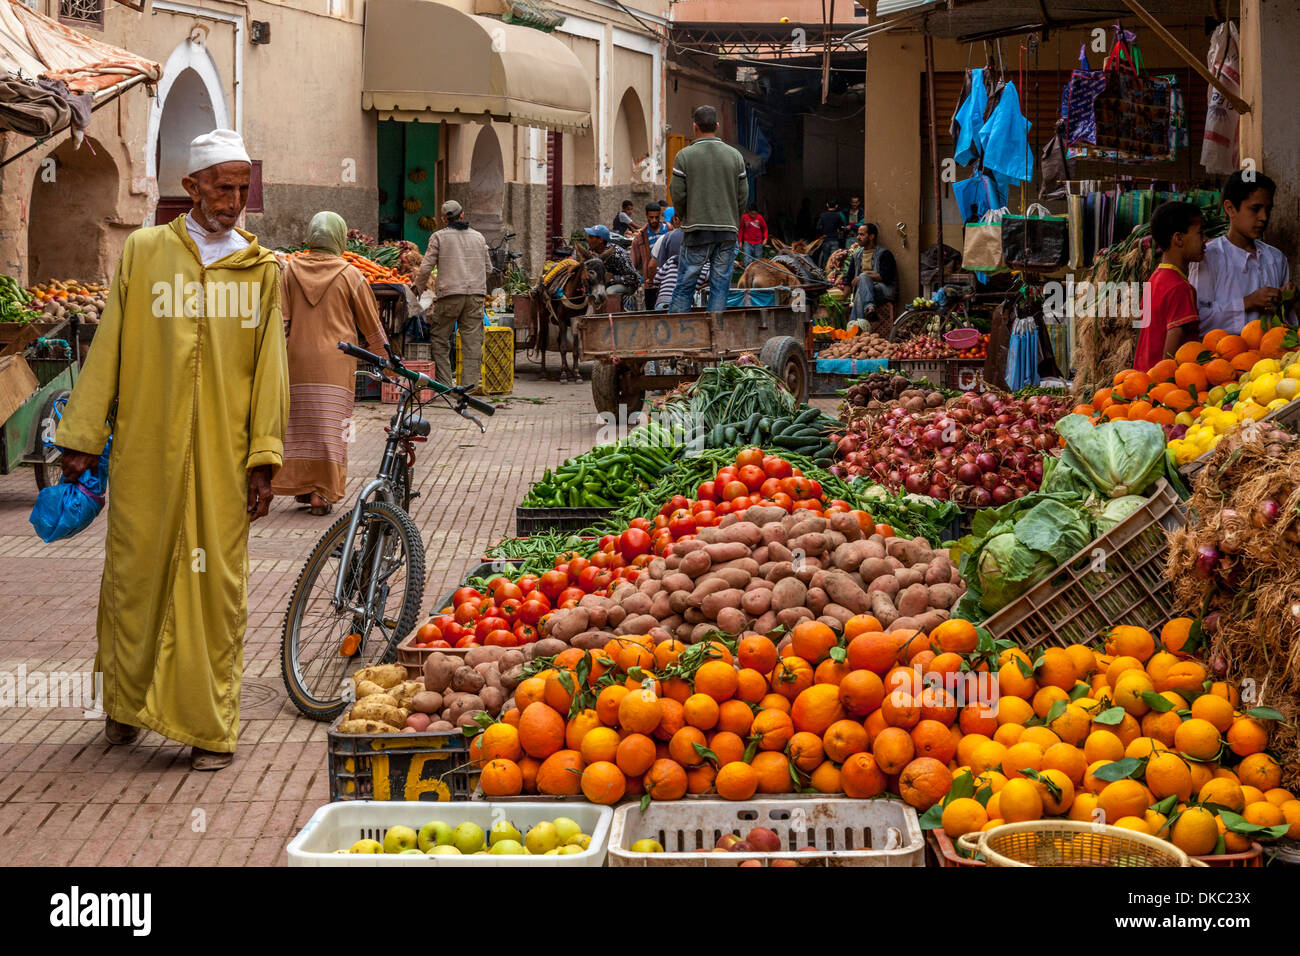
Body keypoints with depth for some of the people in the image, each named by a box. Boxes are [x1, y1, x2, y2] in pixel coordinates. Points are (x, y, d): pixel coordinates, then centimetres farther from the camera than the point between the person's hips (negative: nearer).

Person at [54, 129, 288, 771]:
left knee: (216, 582, -1)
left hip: (222, 457, 0)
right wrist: (81, 437, 3)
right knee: (136, 571, 6)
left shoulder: (261, 269, 10)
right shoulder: (143, 252, 7)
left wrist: (264, 459, 0)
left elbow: (270, 370, 7)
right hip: (144, 448, 0)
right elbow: (108, 348, 6)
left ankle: (210, 727, 6)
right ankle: (127, 701, 26)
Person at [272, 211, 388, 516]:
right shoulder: (349, 274, -2)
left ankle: (301, 486, 15)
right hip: (335, 363, -2)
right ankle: (323, 492, -3)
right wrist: (384, 355, 20)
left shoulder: (291, 271, 3)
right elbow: (371, 322, 6)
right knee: (331, 425, 0)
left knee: (300, 423, 11)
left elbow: (280, 321, -1)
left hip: (297, 362, 2)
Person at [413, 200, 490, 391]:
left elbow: (426, 267, -2)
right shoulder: (478, 237, 13)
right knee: (472, 340, 5)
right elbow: (488, 268, 18)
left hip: (449, 292, -3)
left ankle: (444, 384, 1)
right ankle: (470, 383, 2)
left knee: (440, 339, 6)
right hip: (476, 293, 3)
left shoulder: (439, 237, 2)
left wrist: (418, 287, 13)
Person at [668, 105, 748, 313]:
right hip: (728, 231, 2)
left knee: (685, 284, 2)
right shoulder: (735, 155, 5)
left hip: (696, 230, -2)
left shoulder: (684, 156, -3)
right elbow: (743, 195, 5)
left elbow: (678, 194, -5)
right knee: (720, 285, 4)